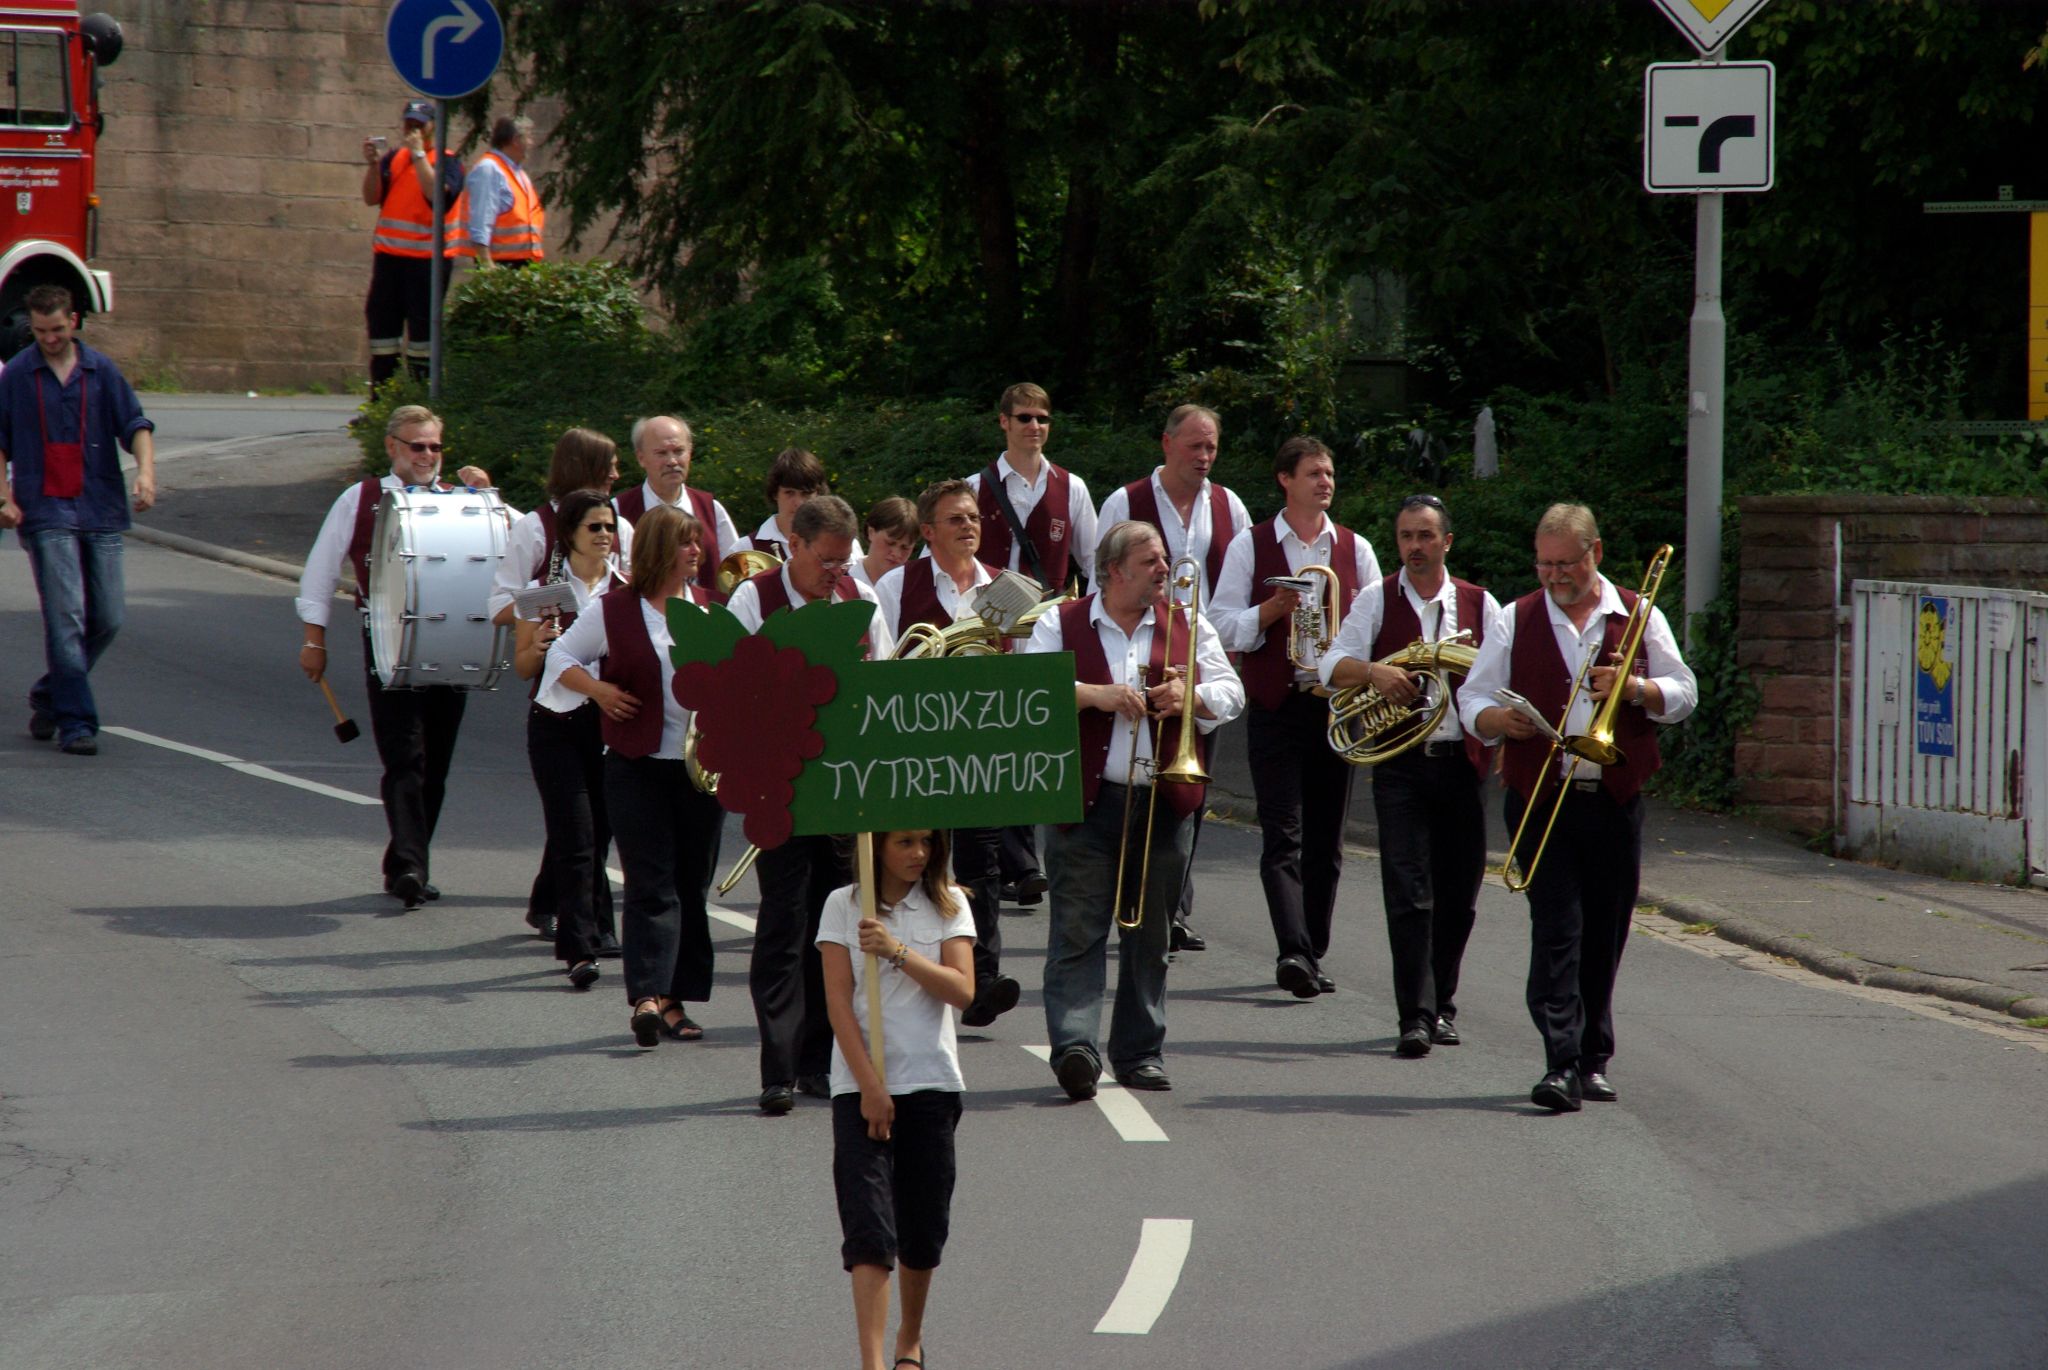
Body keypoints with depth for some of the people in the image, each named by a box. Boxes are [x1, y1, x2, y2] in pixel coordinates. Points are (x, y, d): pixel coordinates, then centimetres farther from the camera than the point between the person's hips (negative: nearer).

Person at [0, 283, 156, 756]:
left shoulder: (102, 370, 5)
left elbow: (136, 425, 1)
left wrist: (145, 471, -16)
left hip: (100, 509, 3)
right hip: (45, 512, -3)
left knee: (107, 619, 6)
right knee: (66, 618, -11)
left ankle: (49, 695, 26)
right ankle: (75, 722, -9)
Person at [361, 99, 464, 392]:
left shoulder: (447, 161, -1)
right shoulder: (393, 158, 13)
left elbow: (437, 194, -19)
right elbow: (372, 198, 6)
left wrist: (418, 154, -15)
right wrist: (373, 164, -8)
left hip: (427, 257, -5)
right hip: (389, 255, 5)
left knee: (422, 325, -5)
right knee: (381, 323, 5)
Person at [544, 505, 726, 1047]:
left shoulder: (712, 609, 6)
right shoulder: (615, 611, 0)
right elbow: (560, 655, 9)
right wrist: (598, 690, -7)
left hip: (703, 764, 3)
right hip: (638, 764, -3)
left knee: (693, 885, 6)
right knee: (652, 885, -10)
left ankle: (675, 1002, 14)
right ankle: (648, 997, -17)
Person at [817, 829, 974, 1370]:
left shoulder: (948, 904, 5)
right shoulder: (843, 905, 1)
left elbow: (962, 990, -7)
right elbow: (838, 999, -4)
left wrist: (898, 951, -19)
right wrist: (870, 1084, -12)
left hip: (932, 1082, 2)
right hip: (860, 1084, -2)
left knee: (924, 1232, 7)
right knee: (868, 1229, -12)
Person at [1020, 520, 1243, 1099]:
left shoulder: (1186, 625, 13)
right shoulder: (1063, 624, 4)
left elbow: (1231, 694, 9)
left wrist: (1191, 694, -12)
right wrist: (1095, 694, -18)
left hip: (1163, 799, 3)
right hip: (1086, 799, -3)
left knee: (1149, 935, 8)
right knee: (1079, 930, -10)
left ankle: (1140, 1053, 16)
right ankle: (1075, 1047, -19)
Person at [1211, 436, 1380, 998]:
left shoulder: (1355, 549, 11)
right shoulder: (1250, 546, 5)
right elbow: (1225, 626, 1)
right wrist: (1273, 610, -15)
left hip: (1338, 704, 3)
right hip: (1276, 705, -3)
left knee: (1326, 840, 6)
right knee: (1283, 837, -12)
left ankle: (1311, 954, 14)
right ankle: (1293, 952, -22)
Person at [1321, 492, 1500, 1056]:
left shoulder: (1478, 604, 10)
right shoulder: (1376, 601, 5)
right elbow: (1332, 666, -5)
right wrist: (1374, 671, -24)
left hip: (1461, 761, 2)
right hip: (1400, 764, -2)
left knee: (1459, 896, 7)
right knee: (1408, 893, -10)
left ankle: (1441, 1006, 23)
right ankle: (1415, 1016, -11)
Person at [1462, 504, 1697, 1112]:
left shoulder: (1639, 617, 9)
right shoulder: (1517, 621, 7)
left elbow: (1683, 695, 8)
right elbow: (1472, 698, 7)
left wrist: (1634, 687, -11)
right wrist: (1496, 718, -15)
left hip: (1616, 801, 2)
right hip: (1541, 801, -2)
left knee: (1605, 936, 7)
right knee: (1556, 930, -11)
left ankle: (1593, 1062, 18)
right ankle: (1562, 1065, -17)